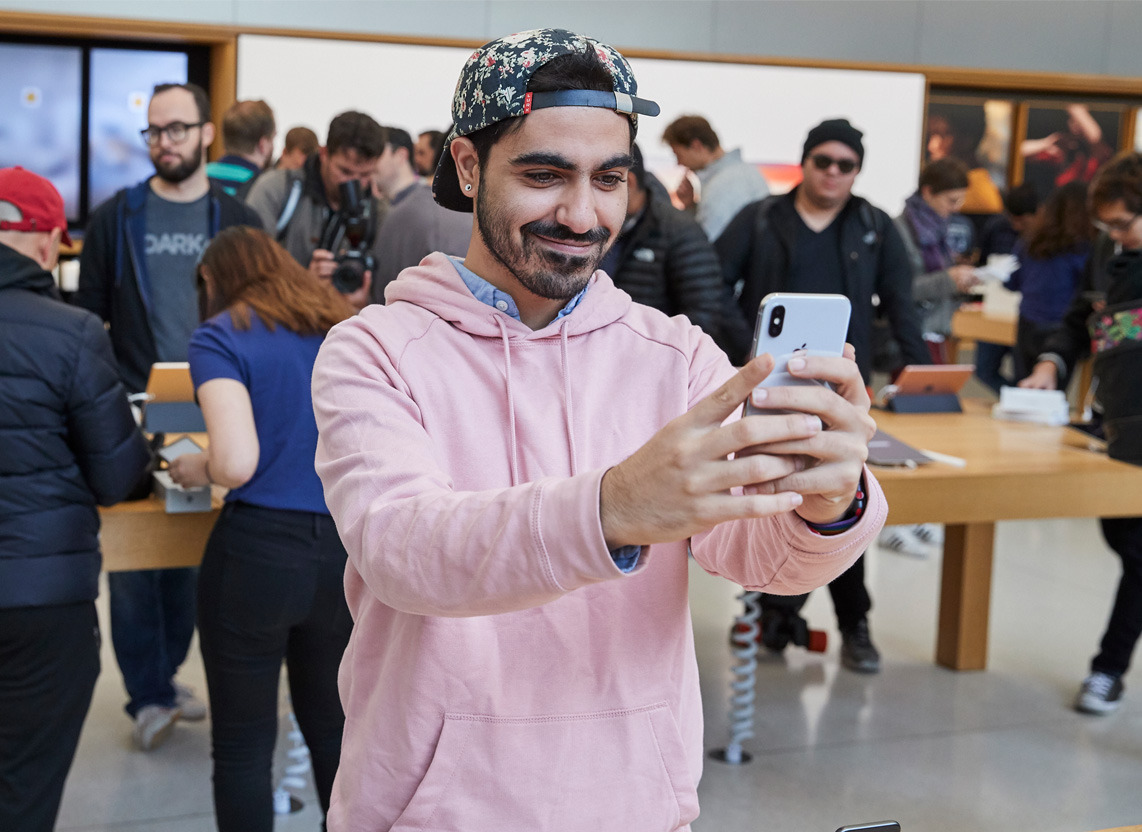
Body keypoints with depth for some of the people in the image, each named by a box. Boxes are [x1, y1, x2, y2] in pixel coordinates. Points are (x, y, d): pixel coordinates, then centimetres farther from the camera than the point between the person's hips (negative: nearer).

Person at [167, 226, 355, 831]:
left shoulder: (220, 338, -3)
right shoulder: (346, 328, 11)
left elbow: (237, 463, -17)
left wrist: (196, 469, 4)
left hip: (258, 551, -4)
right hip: (347, 550, 5)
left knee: (243, 745, 10)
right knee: (333, 729, 19)